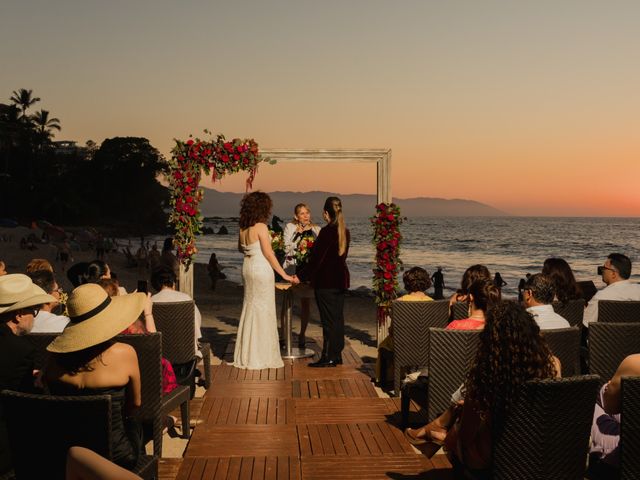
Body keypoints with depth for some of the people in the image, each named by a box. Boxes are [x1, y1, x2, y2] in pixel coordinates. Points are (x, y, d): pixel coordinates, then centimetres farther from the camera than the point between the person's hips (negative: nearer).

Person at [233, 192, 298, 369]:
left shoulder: (243, 227, 5)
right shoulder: (260, 227, -16)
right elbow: (269, 254, -17)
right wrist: (284, 275, -12)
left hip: (248, 267, 8)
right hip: (261, 269, -8)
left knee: (249, 308, 16)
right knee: (263, 311, 1)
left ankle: (246, 355, 24)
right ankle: (261, 356, 7)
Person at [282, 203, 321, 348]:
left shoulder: (316, 230, 6)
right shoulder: (290, 227, 1)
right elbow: (287, 248, -6)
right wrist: (298, 235, -15)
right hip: (292, 269, -2)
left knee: (306, 303, 8)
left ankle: (302, 334, 21)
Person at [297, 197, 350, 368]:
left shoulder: (327, 231, -17)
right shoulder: (345, 232, 7)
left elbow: (316, 258, -16)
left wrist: (302, 276, -8)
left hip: (325, 282, -8)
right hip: (341, 280, 8)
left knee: (328, 320, -2)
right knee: (338, 318, 12)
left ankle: (328, 357, 2)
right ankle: (337, 355, 19)